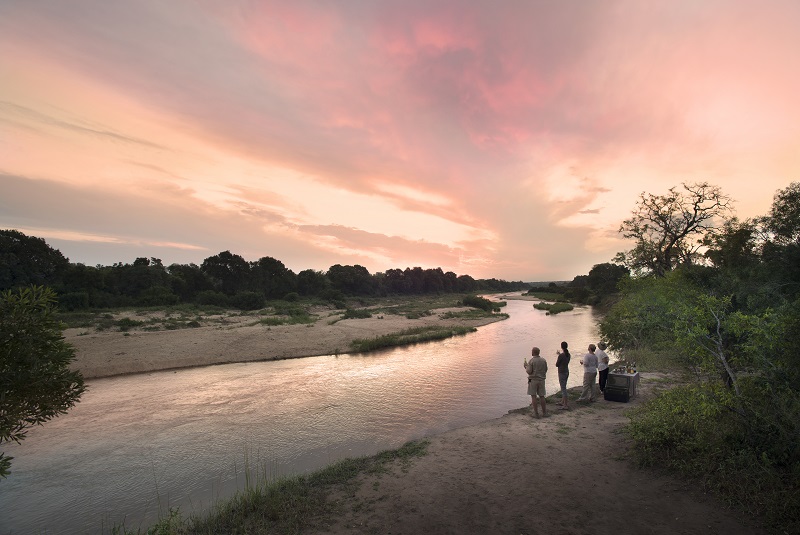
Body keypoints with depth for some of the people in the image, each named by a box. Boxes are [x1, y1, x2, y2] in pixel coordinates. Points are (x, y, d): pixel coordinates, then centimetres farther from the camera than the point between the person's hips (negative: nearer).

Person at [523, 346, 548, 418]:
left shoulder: (531, 361, -13)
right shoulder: (543, 360, 0)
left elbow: (529, 372, -14)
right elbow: (545, 370, 8)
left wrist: (526, 366, 5)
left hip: (533, 380, -4)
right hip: (541, 380, 4)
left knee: (533, 396, 3)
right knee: (542, 396, 13)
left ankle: (536, 413, 2)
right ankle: (544, 412, 18)